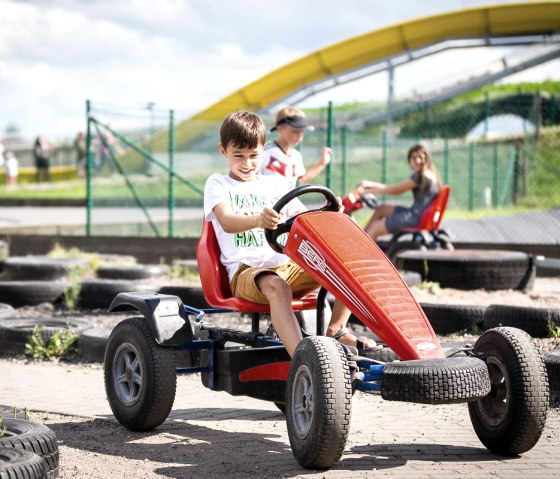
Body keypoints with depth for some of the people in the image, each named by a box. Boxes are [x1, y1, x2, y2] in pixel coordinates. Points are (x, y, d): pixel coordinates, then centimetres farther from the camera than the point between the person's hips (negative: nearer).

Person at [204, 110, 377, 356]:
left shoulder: (276, 183, 21)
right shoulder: (217, 184, 7)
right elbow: (227, 222, -14)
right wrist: (257, 220, -37)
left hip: (287, 266, 5)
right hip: (246, 270, -5)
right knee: (276, 286, -41)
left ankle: (336, 330, -7)